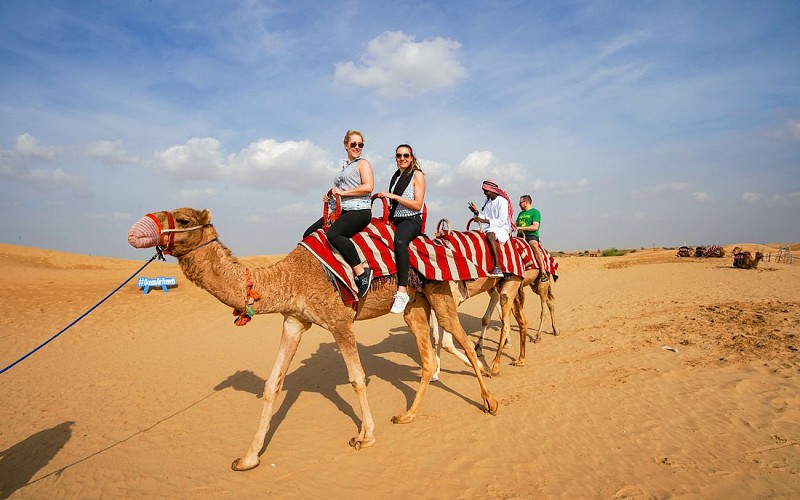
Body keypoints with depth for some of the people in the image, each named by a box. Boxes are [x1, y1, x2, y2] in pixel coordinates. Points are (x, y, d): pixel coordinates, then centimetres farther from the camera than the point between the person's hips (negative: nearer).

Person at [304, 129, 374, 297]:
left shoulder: (363, 163, 2)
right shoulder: (344, 167, 25)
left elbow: (368, 186, -14)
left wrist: (343, 192, -11)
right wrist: (330, 196, 12)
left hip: (359, 210, -9)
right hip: (342, 211, 9)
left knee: (332, 233, -34)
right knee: (309, 234, 0)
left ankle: (362, 272, -31)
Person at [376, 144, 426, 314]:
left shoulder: (417, 175, 0)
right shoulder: (396, 176, 20)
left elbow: (417, 205, -10)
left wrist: (393, 196, -14)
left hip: (411, 220, -8)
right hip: (395, 220, 8)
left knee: (400, 241, -38)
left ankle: (402, 290, -45)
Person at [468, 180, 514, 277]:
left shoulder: (502, 201, -6)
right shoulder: (487, 201, 17)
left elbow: (502, 221, -15)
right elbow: (483, 217, 13)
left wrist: (485, 221, -22)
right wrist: (476, 212, -6)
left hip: (501, 229, -8)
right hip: (488, 229, 8)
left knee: (490, 235, -39)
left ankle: (497, 268, -46)